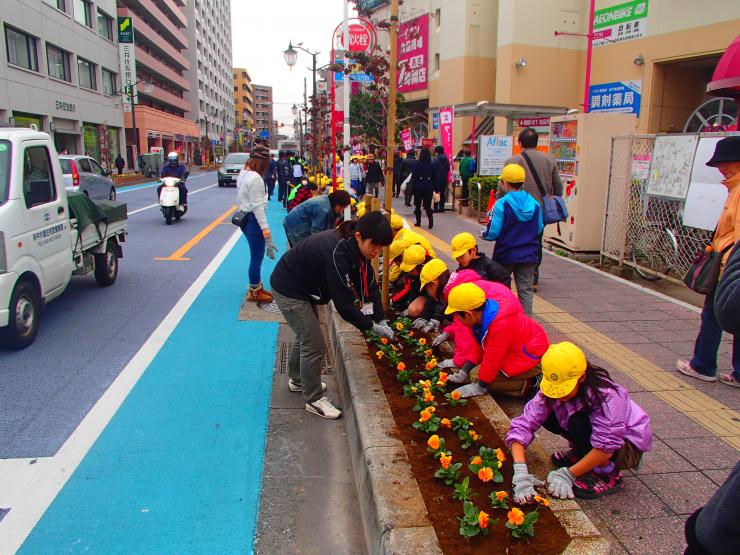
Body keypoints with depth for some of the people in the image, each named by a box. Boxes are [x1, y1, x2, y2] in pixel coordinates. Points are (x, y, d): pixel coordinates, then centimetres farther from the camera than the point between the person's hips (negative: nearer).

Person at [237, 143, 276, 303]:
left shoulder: (243, 174, 10)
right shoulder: (255, 178, -20)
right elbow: (258, 206, -24)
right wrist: (265, 229, -25)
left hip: (245, 217, 10)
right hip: (253, 220, -10)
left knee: (256, 255, 20)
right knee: (257, 257, 2)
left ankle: (257, 287, 32)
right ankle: (254, 292, 14)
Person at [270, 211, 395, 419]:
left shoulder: (355, 247, -10)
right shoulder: (336, 253, -36)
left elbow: (369, 286, -6)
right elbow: (343, 302, -32)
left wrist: (381, 319, -13)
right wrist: (371, 326, -23)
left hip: (304, 288, 9)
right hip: (289, 290, -9)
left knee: (306, 335, 25)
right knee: (314, 345, -5)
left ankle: (297, 380, 47)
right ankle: (314, 399, 13)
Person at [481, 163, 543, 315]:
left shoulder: (502, 204, -15)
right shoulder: (534, 204, -2)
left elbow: (493, 233, -16)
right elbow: (539, 229, 5)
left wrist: (484, 234, 5)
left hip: (505, 254, -3)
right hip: (528, 255, 3)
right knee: (525, 291, 9)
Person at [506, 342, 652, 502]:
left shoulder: (607, 395, -33)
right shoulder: (549, 391, -20)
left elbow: (605, 448, -34)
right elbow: (523, 425, -27)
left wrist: (568, 474, -32)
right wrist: (520, 472, -37)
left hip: (630, 447, -6)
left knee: (578, 423, -32)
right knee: (546, 415, -12)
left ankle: (609, 476, -10)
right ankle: (582, 453, 9)